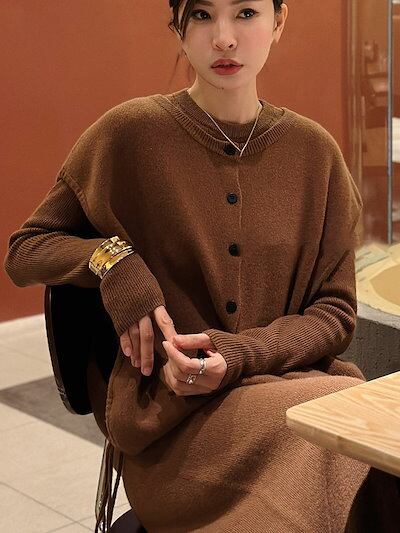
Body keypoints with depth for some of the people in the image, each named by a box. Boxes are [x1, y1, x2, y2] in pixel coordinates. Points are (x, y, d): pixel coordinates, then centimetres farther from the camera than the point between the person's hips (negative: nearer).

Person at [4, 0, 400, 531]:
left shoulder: (315, 151, 4)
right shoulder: (132, 133, -3)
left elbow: (335, 311, 5)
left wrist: (241, 355, -14)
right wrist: (113, 259, -14)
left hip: (297, 380, 4)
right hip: (171, 414, -3)